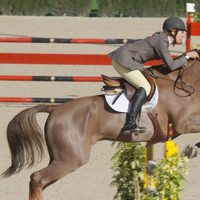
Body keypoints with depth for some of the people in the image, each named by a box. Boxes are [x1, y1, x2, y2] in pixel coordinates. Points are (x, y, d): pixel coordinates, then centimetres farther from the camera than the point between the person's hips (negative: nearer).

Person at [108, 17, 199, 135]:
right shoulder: (161, 42, -17)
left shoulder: (163, 39, 12)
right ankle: (130, 123, -29)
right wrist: (186, 56, -8)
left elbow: (167, 62, 22)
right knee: (145, 87, -19)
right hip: (123, 60, -11)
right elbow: (171, 65, -20)